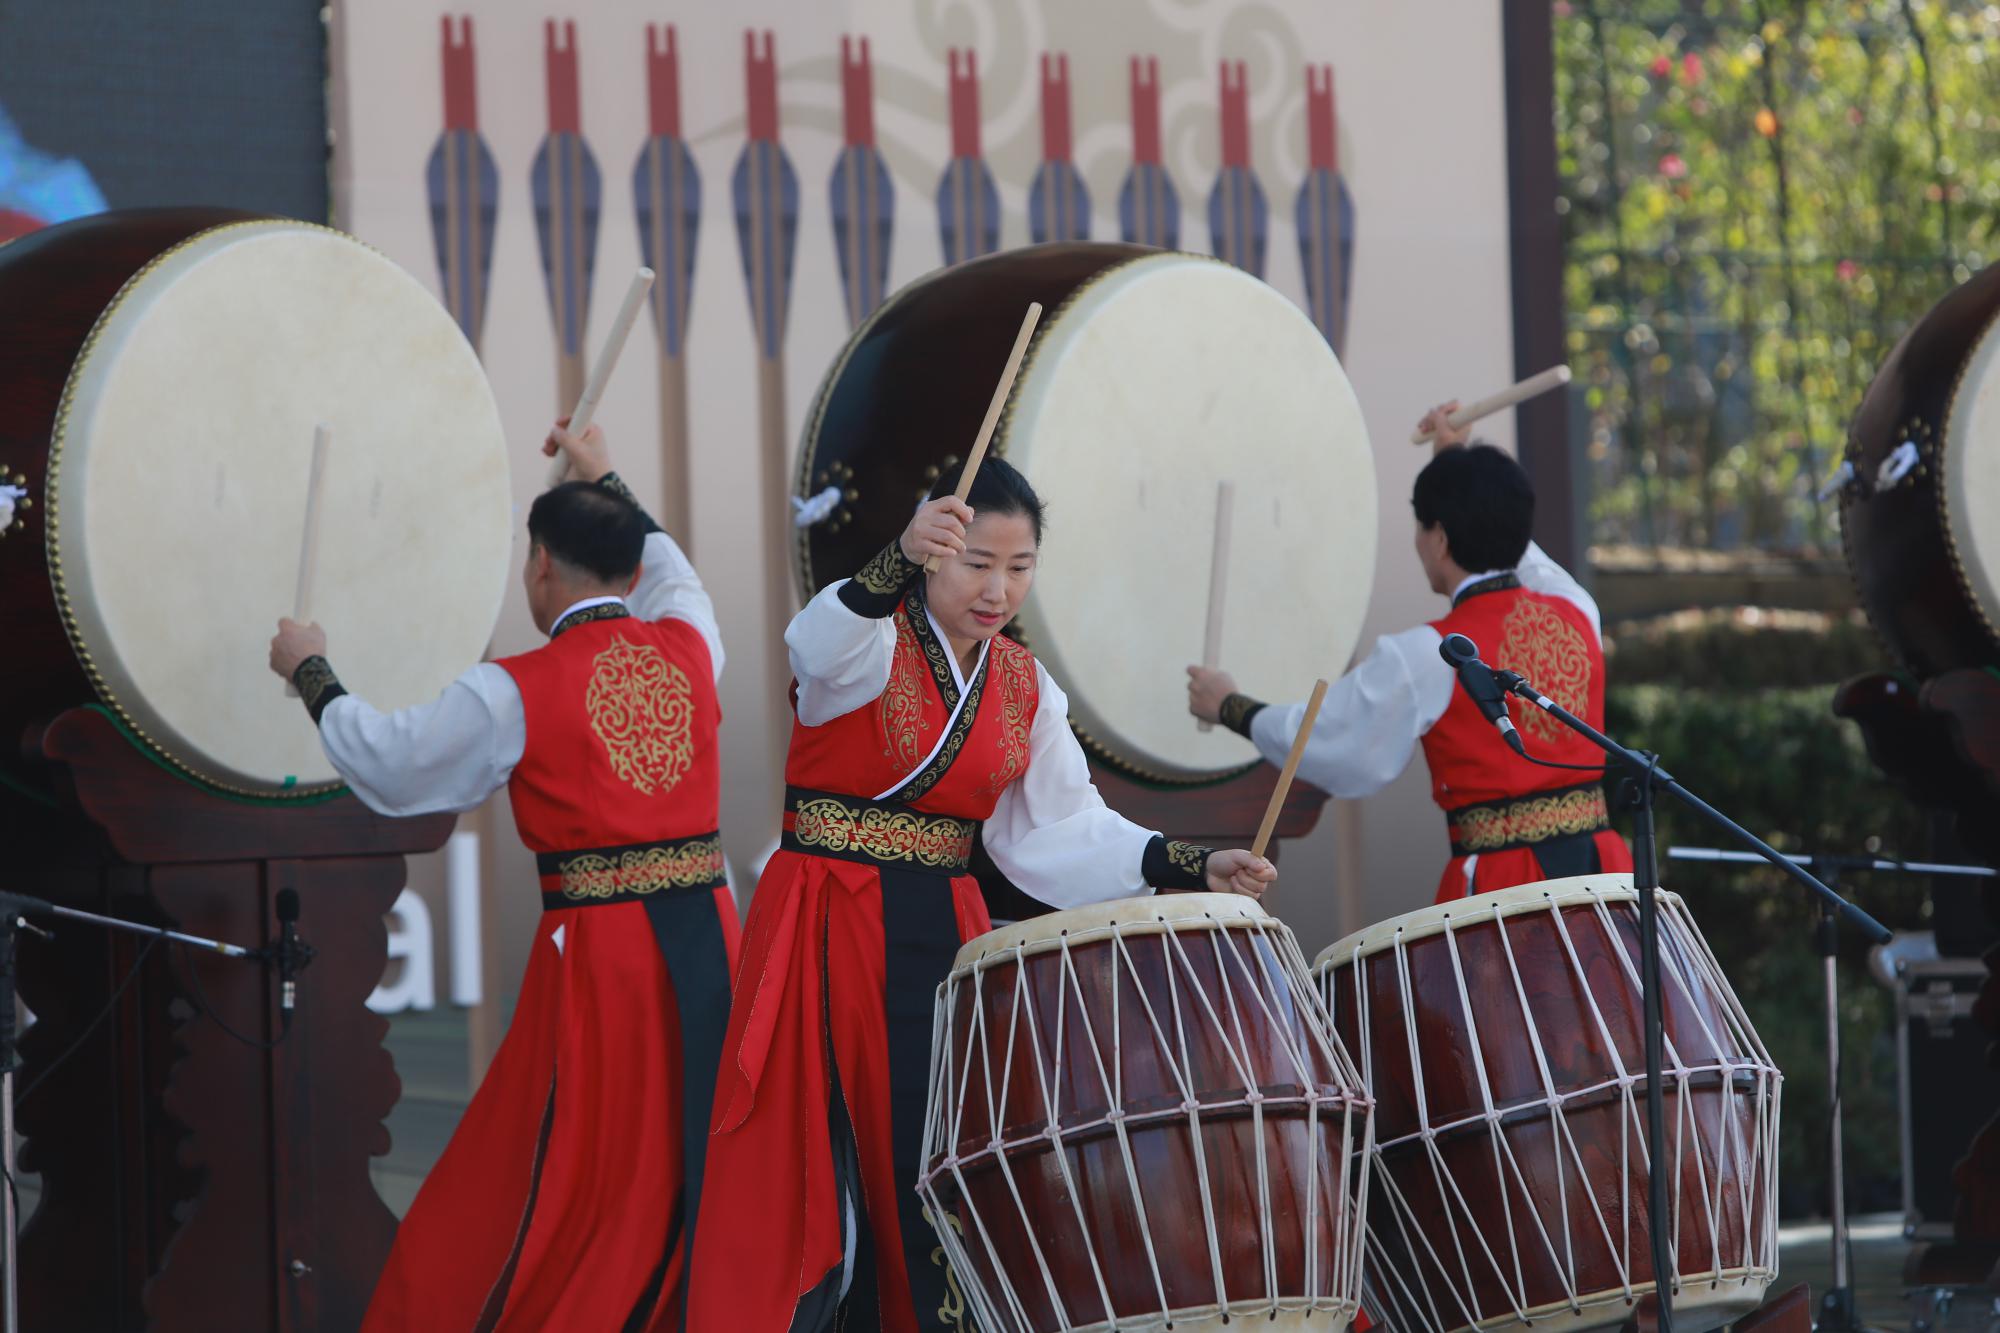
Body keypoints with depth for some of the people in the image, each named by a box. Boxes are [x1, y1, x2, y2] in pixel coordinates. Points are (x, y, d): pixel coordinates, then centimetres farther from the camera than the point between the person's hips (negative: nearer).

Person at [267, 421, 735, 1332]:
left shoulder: (513, 693, -9)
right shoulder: (688, 647, 5)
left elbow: (388, 768, 3)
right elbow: (667, 571, 29)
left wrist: (312, 673, 19)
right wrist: (607, 483, 44)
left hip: (601, 958, -4)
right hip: (708, 940, 4)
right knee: (699, 1173, 13)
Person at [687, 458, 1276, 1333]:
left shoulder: (1026, 692, 9)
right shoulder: (870, 646, -8)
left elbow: (1060, 830, 4)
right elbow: (826, 645, -33)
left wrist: (1192, 867, -10)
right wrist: (903, 559, -53)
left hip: (944, 935, 5)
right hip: (827, 933, -5)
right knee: (818, 1179, -6)